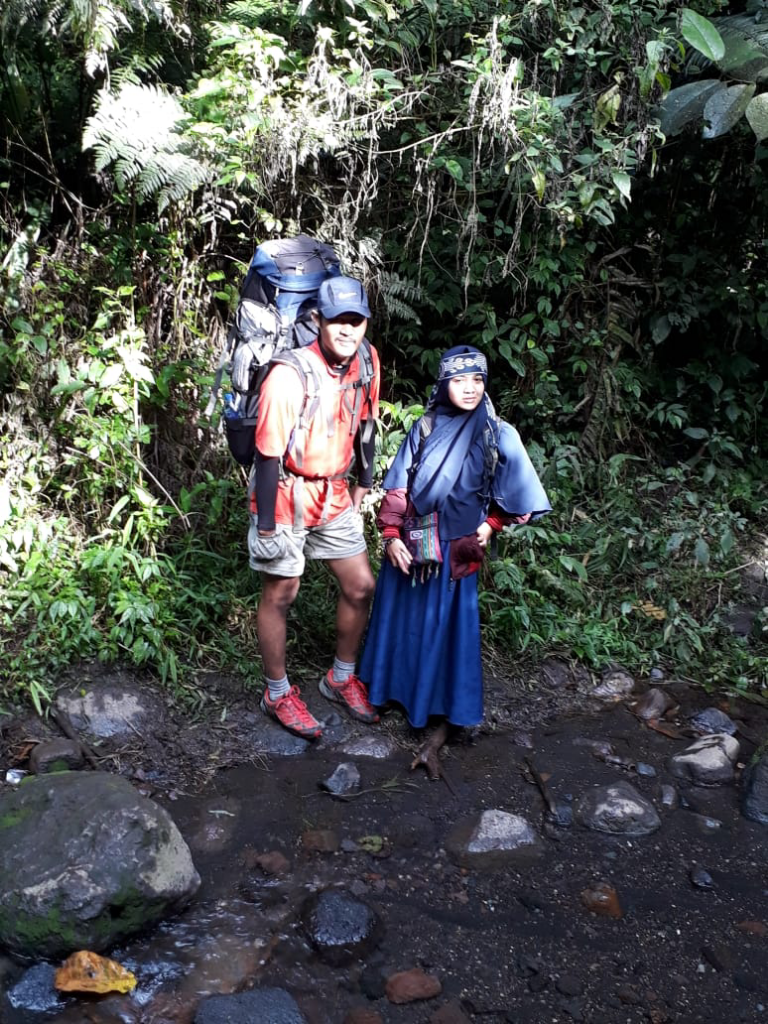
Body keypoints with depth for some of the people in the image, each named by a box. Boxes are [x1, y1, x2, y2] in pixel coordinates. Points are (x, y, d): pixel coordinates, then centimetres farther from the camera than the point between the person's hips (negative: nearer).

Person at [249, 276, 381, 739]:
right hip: (288, 497, -6)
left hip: (335, 496, 6)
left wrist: (364, 484, 14)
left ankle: (342, 678, 34)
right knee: (280, 595, 8)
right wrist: (266, 527, -17)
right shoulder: (290, 376, -26)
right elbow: (268, 455, -21)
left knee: (361, 587, 11)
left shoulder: (367, 360, -6)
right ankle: (278, 693, 28)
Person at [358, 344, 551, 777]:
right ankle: (394, 691, 35)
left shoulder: (497, 435, -3)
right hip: (411, 544, 3)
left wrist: (491, 524, -5)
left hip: (457, 551, -2)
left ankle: (440, 731, 7)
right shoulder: (425, 428, 2)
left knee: (448, 629, 1)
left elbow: (514, 496, 5)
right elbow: (397, 488, 1)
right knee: (402, 620, 14)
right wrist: (391, 535, -6)